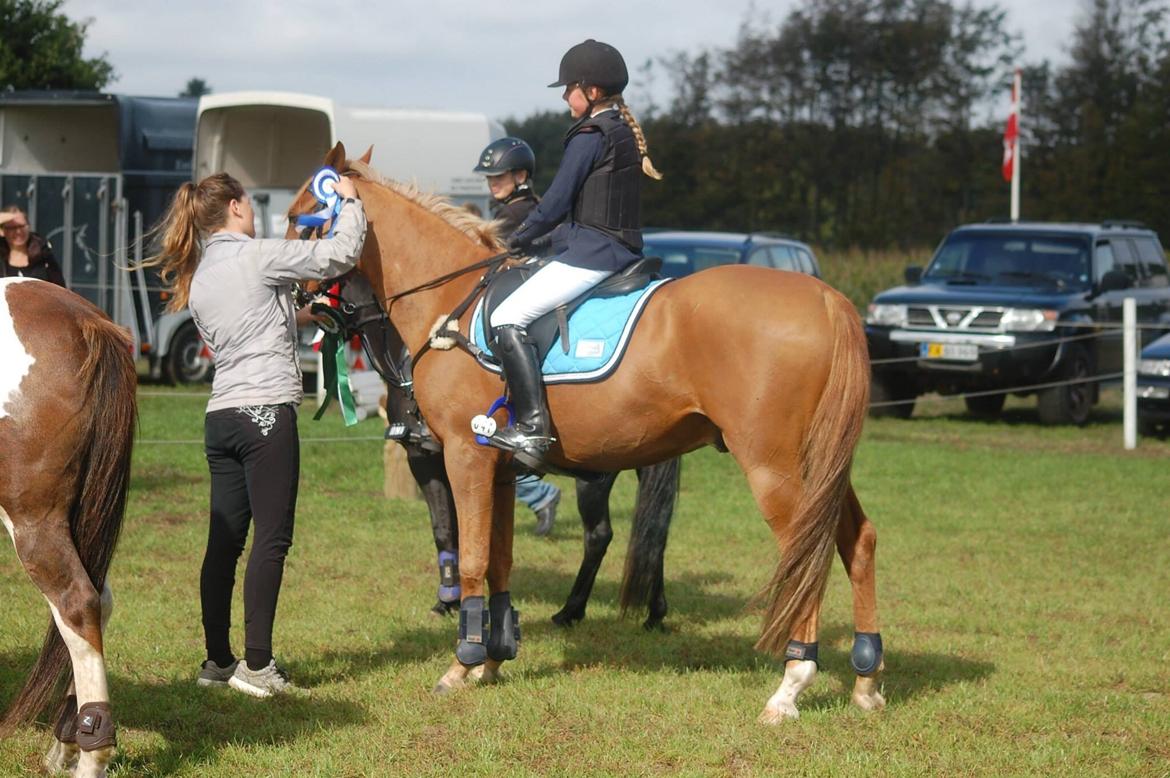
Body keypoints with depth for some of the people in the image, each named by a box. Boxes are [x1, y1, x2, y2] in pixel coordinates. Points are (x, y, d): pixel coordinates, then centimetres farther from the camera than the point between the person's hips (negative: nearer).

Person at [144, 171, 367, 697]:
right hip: (266, 412, -8)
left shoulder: (197, 280, 16)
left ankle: (217, 660, 13)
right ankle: (257, 664, -7)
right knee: (272, 539, -5)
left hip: (220, 415, 8)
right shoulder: (257, 256, -7)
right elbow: (341, 255, -7)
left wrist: (296, 314, 29)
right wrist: (350, 203, 8)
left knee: (224, 539, 10)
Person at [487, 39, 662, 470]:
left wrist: (520, 237, 3)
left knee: (507, 319, -15)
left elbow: (556, 203, -12)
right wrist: (535, 235, 20)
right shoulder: (626, 131, 15)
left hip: (589, 255, -11)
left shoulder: (589, 137, -13)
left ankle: (532, 426, -24)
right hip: (621, 252, 11)